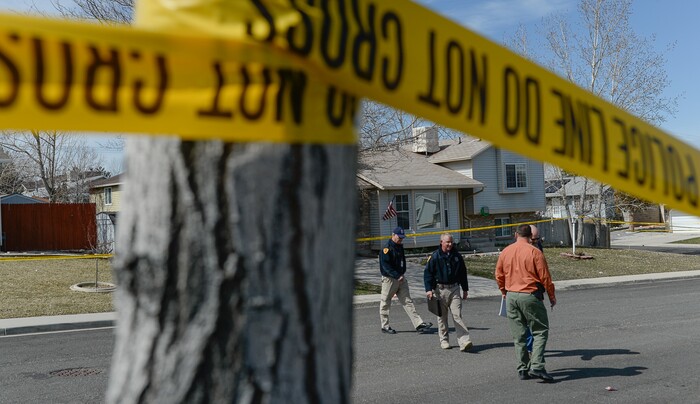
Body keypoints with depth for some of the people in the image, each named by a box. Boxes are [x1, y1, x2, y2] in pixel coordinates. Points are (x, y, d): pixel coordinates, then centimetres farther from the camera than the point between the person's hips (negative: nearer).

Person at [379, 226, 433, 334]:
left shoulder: (400, 246, 12)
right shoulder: (387, 248, -15)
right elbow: (386, 266, -20)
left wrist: (402, 273, 9)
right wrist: (397, 276, -24)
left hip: (400, 278, 8)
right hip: (389, 279, -8)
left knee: (407, 301, 3)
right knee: (385, 303, 4)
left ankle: (419, 324, -1)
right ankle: (385, 326, 14)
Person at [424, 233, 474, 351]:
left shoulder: (457, 256, 8)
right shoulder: (434, 257, -3)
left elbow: (463, 273, 17)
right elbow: (427, 273, -2)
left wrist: (465, 289, 17)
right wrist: (429, 289, -11)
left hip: (454, 289, 1)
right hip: (440, 290, -1)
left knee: (457, 315, -6)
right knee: (442, 317, 8)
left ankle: (464, 341, -12)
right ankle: (444, 341, 20)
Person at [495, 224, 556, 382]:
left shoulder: (505, 252, 5)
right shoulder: (534, 252, -9)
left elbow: (499, 275, 11)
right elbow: (545, 277, -7)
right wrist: (552, 296, 4)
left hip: (511, 296, 5)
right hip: (530, 296, -5)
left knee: (518, 335, 11)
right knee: (540, 331, 5)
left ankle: (523, 369, 15)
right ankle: (537, 366, -7)